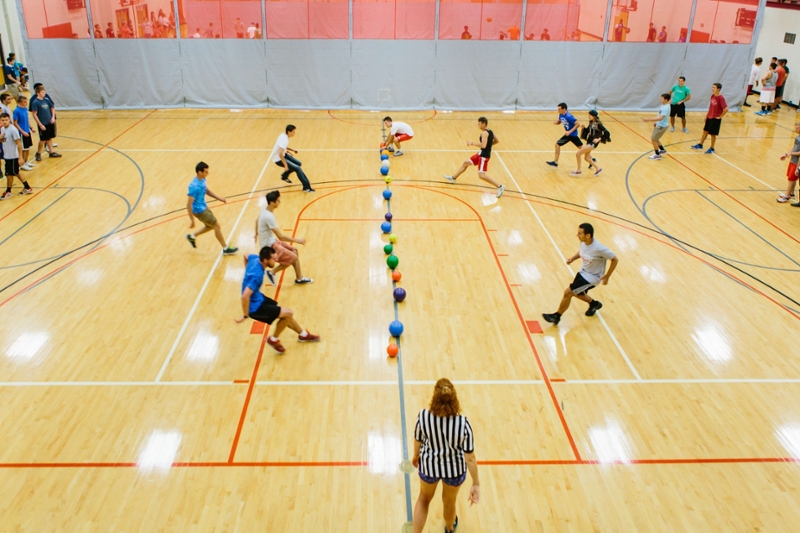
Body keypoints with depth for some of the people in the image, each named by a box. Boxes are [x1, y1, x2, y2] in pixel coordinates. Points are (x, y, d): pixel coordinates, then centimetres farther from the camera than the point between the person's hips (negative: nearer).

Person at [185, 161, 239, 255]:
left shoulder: (202, 179, -5)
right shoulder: (194, 186, -32)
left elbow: (207, 191, 15)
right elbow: (188, 204, -28)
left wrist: (218, 198, 4)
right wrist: (192, 220, -24)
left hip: (204, 207, 9)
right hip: (199, 210, -9)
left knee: (210, 226, 23)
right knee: (217, 226, 2)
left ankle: (192, 236, 41)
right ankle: (225, 249, 17)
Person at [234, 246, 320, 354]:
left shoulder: (255, 258, -7)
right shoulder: (257, 275, -35)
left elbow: (246, 256, 18)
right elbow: (245, 296, -41)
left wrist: (248, 276, 27)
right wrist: (245, 315, -28)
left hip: (258, 297, 9)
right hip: (255, 306, -9)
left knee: (285, 314, 20)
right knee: (288, 313, -6)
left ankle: (303, 334, 42)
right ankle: (273, 339, 15)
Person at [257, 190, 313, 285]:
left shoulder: (264, 210, -1)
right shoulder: (269, 217, -31)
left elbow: (257, 220, 22)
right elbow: (281, 236, -31)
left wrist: (257, 233, 41)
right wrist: (297, 241, -22)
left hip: (271, 241, 10)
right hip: (269, 246, -10)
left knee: (294, 251, 13)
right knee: (293, 258, -8)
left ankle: (299, 278, 20)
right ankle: (272, 272, 6)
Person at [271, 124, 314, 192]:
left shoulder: (284, 135, 0)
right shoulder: (284, 140, -28)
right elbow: (280, 154, -35)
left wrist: (292, 150, 11)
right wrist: (285, 165, -31)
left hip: (283, 155, 10)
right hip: (278, 159, -10)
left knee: (298, 164, 16)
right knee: (297, 168, -18)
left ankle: (284, 176, 34)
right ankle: (306, 187, -14)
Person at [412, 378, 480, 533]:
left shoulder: (423, 416, -29)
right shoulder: (463, 424, -32)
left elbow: (418, 440, -9)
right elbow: (470, 458, -23)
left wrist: (416, 456, 13)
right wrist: (476, 484, -9)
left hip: (428, 464, 0)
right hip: (454, 469, 0)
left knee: (424, 498, 33)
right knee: (449, 503, 32)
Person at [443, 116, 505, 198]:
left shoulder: (484, 133, -20)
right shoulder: (490, 131, 9)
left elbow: (483, 145, -33)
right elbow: (497, 141, 21)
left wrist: (472, 143, -23)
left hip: (484, 155, -10)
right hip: (482, 154, 10)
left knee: (481, 175, -18)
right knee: (466, 163, 21)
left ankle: (500, 187, -14)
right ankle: (453, 178, 38)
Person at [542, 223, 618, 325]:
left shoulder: (599, 248, -33)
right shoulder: (583, 242, -12)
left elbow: (615, 260, -21)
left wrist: (606, 277, -17)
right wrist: (573, 258, -7)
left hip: (592, 277, -8)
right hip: (583, 271, 8)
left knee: (568, 292, -10)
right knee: (576, 293, 25)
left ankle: (556, 316, 9)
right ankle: (594, 304, 52)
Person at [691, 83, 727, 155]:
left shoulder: (721, 98, -21)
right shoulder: (712, 96, 3)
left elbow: (726, 109, -25)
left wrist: (720, 117, -17)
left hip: (715, 119, -8)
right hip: (709, 117, 8)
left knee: (713, 134, 3)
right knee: (705, 131, 18)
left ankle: (712, 149, 16)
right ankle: (700, 145, 32)